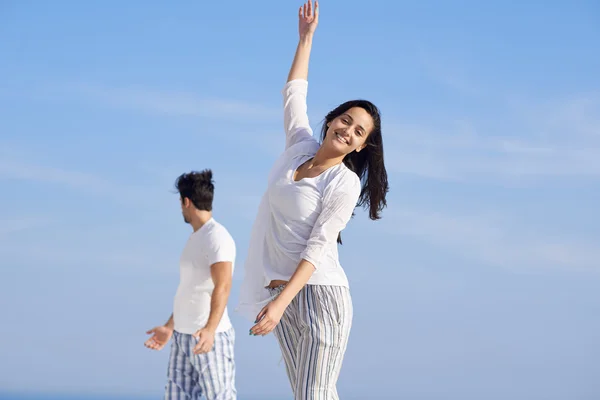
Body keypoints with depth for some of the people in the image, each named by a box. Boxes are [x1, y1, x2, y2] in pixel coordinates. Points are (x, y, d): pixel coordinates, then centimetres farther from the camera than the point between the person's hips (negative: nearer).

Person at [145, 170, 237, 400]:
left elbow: (222, 287, -26)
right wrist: (169, 328, 27)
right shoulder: (195, 238, 17)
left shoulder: (217, 237, -13)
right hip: (183, 335, 9)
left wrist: (210, 329, -39)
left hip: (211, 336, -9)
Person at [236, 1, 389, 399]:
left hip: (320, 292, -7)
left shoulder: (345, 184, -8)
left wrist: (280, 303, -24)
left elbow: (317, 248, -16)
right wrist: (306, 37, 29)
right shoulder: (300, 146, 11)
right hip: (283, 293, 7)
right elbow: (295, 93, 26)